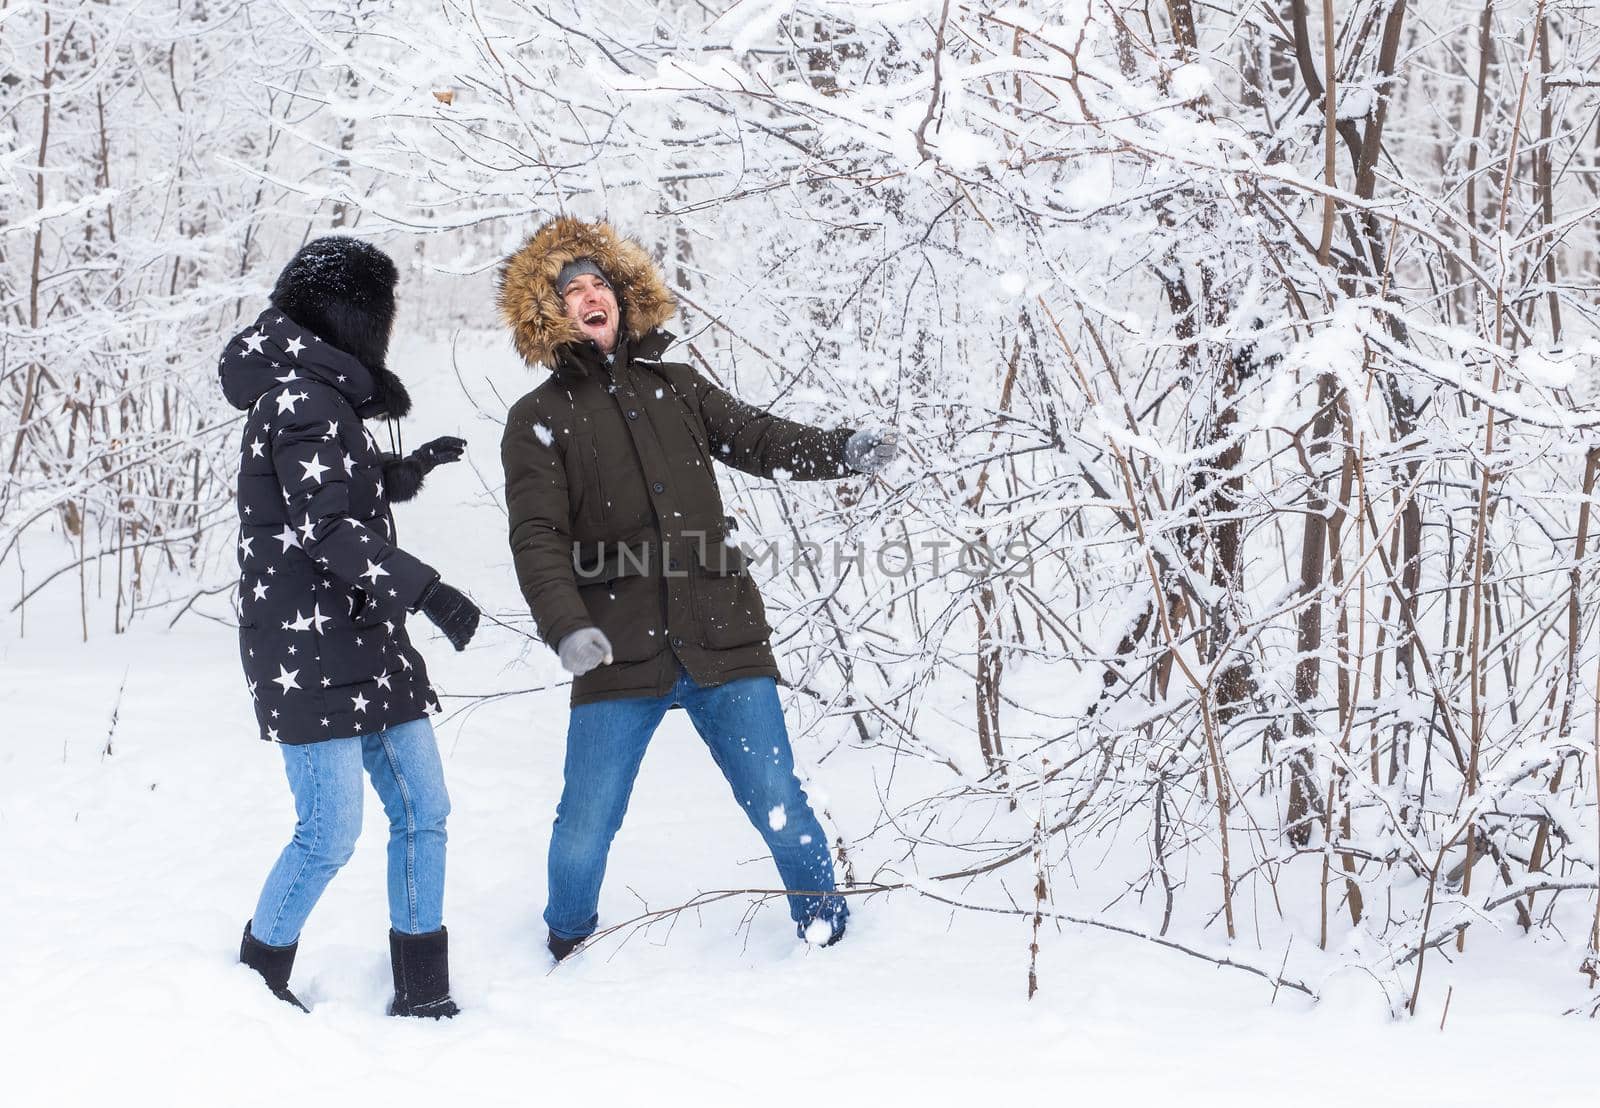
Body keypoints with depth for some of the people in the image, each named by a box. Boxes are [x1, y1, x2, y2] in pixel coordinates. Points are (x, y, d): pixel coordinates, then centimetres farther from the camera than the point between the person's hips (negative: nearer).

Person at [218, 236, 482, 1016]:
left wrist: (407, 472, 25)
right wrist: (426, 590, -24)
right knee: (330, 835, -8)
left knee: (422, 811, 7)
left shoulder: (323, 397, 16)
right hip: (308, 651, -10)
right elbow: (324, 527, -21)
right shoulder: (301, 400, -14)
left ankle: (421, 995, 14)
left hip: (368, 643, 10)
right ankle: (257, 980, 12)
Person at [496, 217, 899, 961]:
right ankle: (568, 950, 27)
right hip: (620, 654, -2)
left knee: (779, 806, 0)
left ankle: (827, 929, 21)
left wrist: (844, 451, -8)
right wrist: (566, 626, -22)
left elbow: (762, 440, 12)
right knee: (585, 826, 1)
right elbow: (538, 539, -5)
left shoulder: (674, 388, 15)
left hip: (723, 642, 2)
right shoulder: (539, 420, 5)